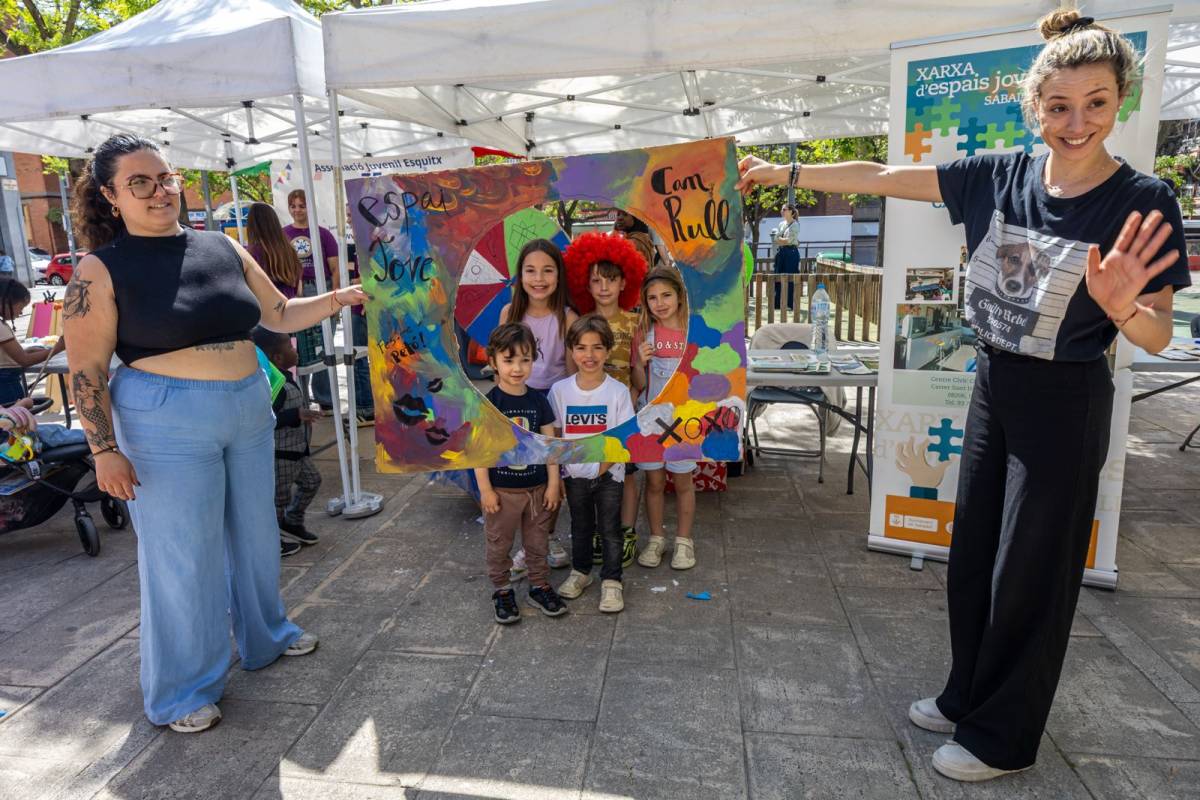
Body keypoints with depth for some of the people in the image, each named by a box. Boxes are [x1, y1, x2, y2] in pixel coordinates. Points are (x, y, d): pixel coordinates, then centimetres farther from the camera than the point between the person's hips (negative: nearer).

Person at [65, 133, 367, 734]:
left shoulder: (223, 248, 5)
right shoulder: (101, 269, -8)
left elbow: (279, 314, 10)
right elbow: (85, 369, -9)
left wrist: (341, 298, -2)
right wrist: (105, 450, -13)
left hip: (250, 412, 5)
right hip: (166, 424, -5)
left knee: (254, 533, 18)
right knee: (183, 554, 4)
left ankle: (265, 635, 41)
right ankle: (183, 692, 23)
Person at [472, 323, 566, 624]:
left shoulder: (539, 401, -2)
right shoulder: (487, 404, -12)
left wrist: (553, 483, 0)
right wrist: (485, 489, -12)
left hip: (537, 487, 3)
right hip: (501, 490, -3)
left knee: (537, 543, 16)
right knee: (499, 545, 12)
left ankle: (540, 586, 33)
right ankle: (502, 591, 29)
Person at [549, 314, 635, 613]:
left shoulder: (618, 391, -12)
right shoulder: (560, 390, -7)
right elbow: (555, 434, 1)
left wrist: (602, 466, -17)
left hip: (608, 474, -2)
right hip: (574, 474, 2)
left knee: (610, 530, 7)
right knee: (580, 527, 19)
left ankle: (611, 581, 23)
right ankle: (580, 572, 38)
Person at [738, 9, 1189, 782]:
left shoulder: (1142, 202, -14)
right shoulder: (1000, 176, -4)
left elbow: (1159, 338, -13)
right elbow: (884, 178, 0)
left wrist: (1120, 306, -35)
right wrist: (788, 172, 1)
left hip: (1065, 405, -5)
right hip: (994, 385, 5)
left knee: (1031, 572, 6)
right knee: (974, 554, 16)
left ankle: (1003, 736, 27)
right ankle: (967, 697, 37)